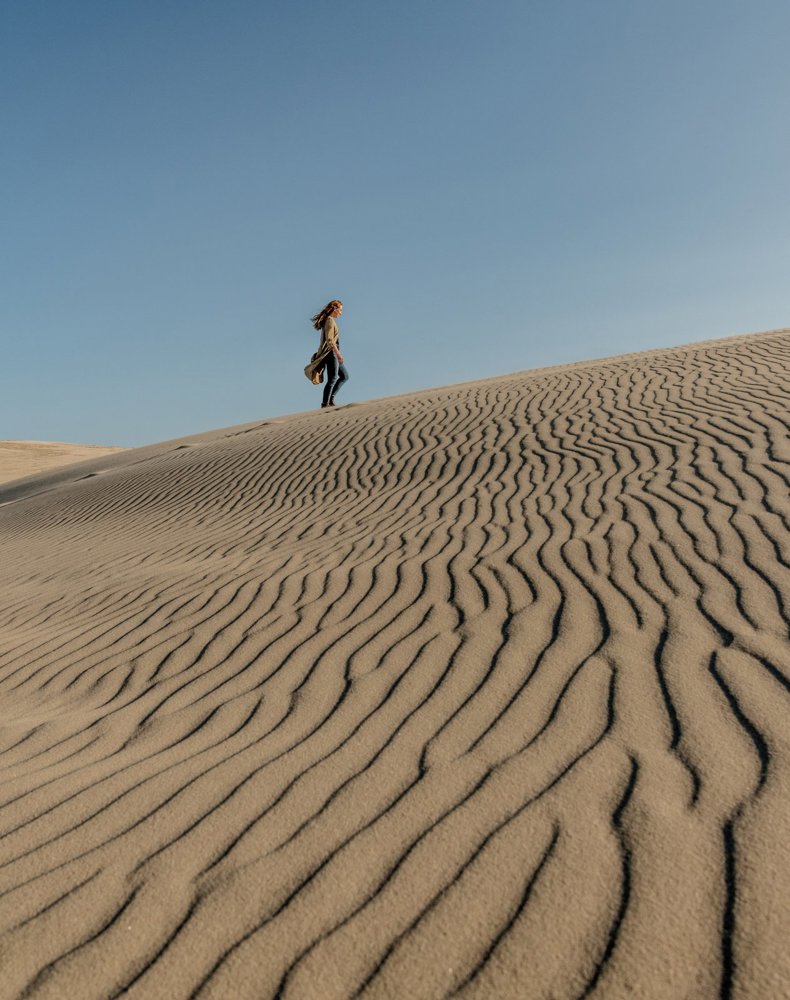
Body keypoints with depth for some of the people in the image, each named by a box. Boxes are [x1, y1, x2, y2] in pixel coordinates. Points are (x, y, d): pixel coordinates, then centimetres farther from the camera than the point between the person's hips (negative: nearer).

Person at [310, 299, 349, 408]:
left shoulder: (330, 320, 18)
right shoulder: (330, 320, -11)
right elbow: (329, 340, -21)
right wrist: (338, 353, -25)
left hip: (333, 353, 10)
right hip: (331, 352, -10)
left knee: (345, 376, 11)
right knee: (332, 379, -10)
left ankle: (331, 399, 7)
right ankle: (325, 404, -8)